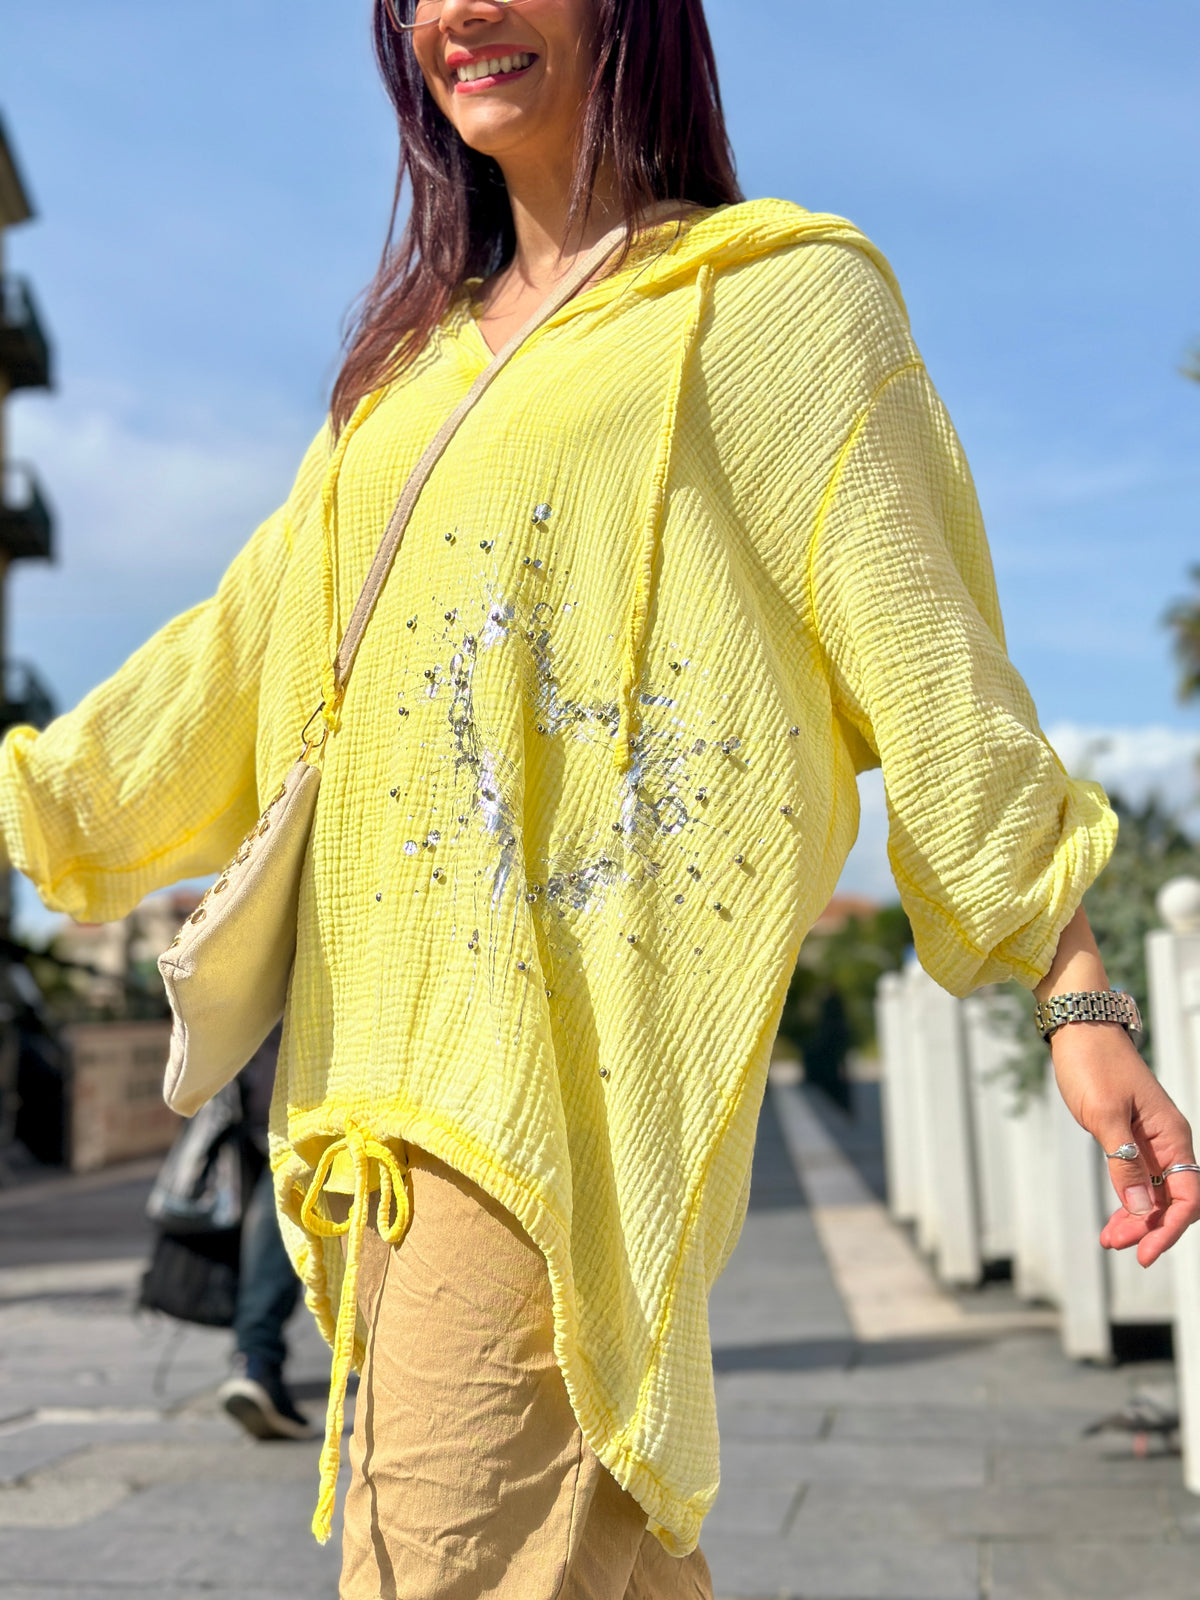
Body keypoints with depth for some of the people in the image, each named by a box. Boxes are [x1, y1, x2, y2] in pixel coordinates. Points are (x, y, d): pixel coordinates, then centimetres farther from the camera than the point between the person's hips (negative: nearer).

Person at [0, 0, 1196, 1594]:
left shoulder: (776, 296, 4)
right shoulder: (417, 353, 23)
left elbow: (925, 654, -2)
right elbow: (258, 635, 22)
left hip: (577, 1019, -6)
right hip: (392, 1023, 7)